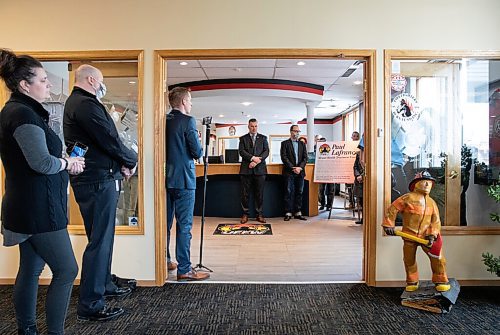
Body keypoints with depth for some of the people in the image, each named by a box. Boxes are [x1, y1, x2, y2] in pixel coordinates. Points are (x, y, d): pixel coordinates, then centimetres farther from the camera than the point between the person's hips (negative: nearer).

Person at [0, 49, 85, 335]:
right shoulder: (23, 114, -17)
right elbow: (42, 162, -27)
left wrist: (64, 159, 3)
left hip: (28, 209, 10)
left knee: (31, 270, 18)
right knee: (66, 271, -1)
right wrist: (68, 163, -8)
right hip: (38, 210, -10)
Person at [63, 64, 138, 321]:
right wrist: (131, 160, -3)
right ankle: (90, 306, 6)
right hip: (99, 181, -11)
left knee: (103, 237, 20)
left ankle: (105, 284, 36)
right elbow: (110, 141, -20)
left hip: (97, 179, 11)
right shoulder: (86, 104, -16)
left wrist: (120, 163, 4)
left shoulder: (76, 102, 18)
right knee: (100, 241, -4)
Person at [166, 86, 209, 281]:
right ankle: (184, 269, 5)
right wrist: (199, 149, 7)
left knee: (165, 223, 15)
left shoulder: (164, 121, 8)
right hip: (183, 179, -7)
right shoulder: (187, 121, -11)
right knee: (184, 225, -1)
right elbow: (197, 152, -13)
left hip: (166, 178, 7)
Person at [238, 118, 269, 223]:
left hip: (260, 169, 1)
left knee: (259, 193, 2)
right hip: (246, 169, 0)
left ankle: (259, 214, 11)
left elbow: (266, 151, 3)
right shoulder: (243, 138, 12)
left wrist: (257, 161, -11)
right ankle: (245, 214, 10)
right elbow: (241, 151, -2)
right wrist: (252, 158, -16)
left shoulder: (263, 138, 14)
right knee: (245, 193, 2)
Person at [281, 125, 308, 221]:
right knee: (289, 192, -3)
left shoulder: (302, 144, 17)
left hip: (300, 172, 4)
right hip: (289, 172, -4)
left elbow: (305, 158, 8)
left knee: (299, 192, 5)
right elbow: (284, 157, -5)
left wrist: (300, 167, -9)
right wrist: (293, 168, -13)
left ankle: (298, 213, 10)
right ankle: (288, 213, 1)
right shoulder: (285, 143, 5)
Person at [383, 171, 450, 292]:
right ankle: (412, 282, 28)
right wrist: (389, 225, -10)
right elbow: (392, 209, -8)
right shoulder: (408, 198, -8)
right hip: (409, 235, -2)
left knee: (437, 257, -6)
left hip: (426, 236, 3)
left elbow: (436, 220, 4)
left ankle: (441, 281, 15)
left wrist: (432, 234, -10)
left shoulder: (431, 202, 7)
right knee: (409, 260, 8)